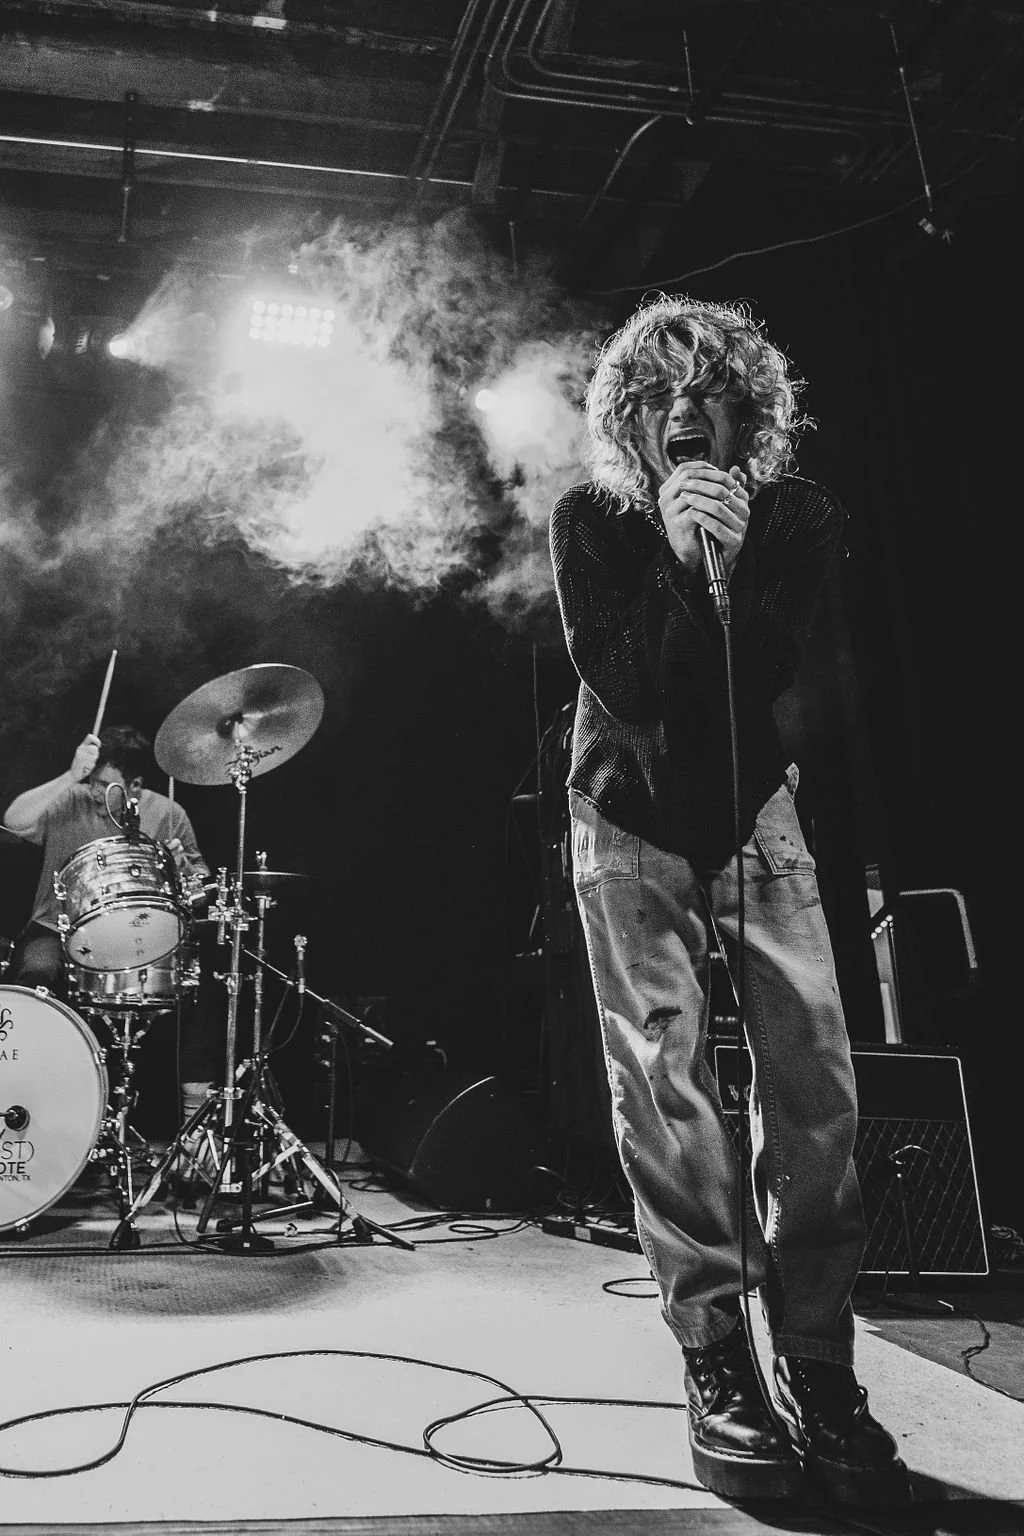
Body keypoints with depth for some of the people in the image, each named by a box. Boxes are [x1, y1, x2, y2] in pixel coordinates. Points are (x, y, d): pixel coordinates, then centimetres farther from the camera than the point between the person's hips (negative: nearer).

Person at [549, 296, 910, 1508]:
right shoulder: (590, 522, -10)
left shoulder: (798, 517, -6)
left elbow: (791, 676, -16)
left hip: (754, 809, 2)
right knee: (660, 1069, -11)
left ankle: (817, 1363, 2)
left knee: (815, 1073, -10)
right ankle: (714, 1357, 0)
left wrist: (732, 567, -29)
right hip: (630, 817, -1)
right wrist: (679, 565, -32)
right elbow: (621, 682, -19)